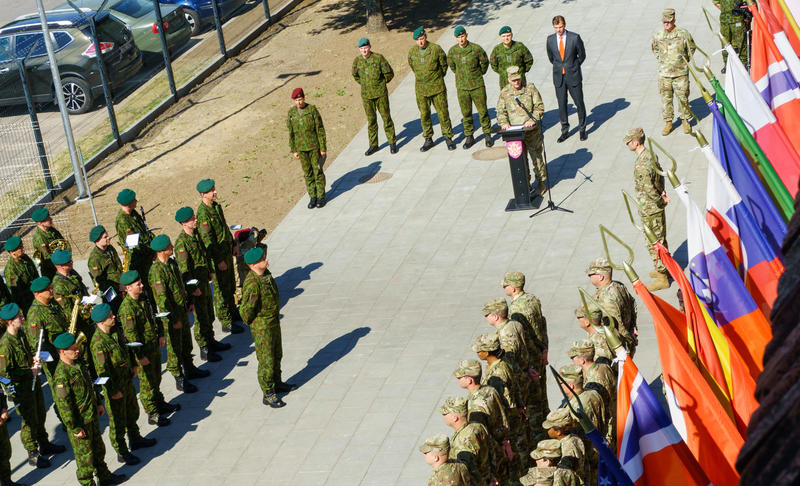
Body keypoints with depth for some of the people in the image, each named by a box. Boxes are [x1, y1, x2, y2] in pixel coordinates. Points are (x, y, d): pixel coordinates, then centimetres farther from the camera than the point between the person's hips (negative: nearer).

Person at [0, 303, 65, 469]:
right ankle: (33, 454, 18)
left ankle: (44, 445, 39)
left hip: (33, 381, 8)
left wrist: (34, 359, 0)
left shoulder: (21, 334, 2)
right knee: (30, 421, 3)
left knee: (40, 415, 21)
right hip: (21, 388, -8)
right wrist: (30, 372, -20)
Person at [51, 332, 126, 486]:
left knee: (99, 448, 24)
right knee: (85, 455, 7)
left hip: (92, 416, 9)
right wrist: (75, 428, -21)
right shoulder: (61, 375, -27)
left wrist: (98, 403, 22)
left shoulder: (77, 364, 2)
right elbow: (63, 405, -25)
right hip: (79, 422, -9)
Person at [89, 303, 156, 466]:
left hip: (127, 379, 9)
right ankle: (122, 453, 22)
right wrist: (113, 391, -21)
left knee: (132, 411, 26)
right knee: (118, 421, 7)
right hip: (114, 386, -9)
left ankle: (135, 439, 48)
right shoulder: (98, 343, -30)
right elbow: (102, 370, -26)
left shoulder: (114, 331, -2)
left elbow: (125, 347, 17)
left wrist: (133, 365, 13)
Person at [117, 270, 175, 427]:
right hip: (143, 349, -8)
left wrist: (160, 335, 14)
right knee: (147, 382, 4)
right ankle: (152, 414, 15)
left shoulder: (142, 298, 2)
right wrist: (141, 355, -21)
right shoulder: (127, 307, -25)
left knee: (156, 377, 23)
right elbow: (130, 334, -24)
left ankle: (160, 403, 41)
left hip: (154, 344, 8)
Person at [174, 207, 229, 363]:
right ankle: (204, 350, 10)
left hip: (204, 280, 9)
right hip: (195, 284, -9)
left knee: (209, 314, 20)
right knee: (201, 318, 0)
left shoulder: (196, 233, 4)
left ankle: (211, 341, 36)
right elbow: (184, 268, -23)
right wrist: (193, 288, -22)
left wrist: (210, 271, 24)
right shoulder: (181, 242, -23)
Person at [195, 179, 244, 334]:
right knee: (221, 289, 0)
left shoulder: (216, 206, 5)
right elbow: (207, 240, -23)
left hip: (227, 251, 9)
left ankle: (232, 313, 38)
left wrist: (233, 244, 21)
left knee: (230, 285, 21)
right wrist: (219, 260, -21)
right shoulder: (203, 213, -24)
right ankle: (226, 323, 7)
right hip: (217, 256, -9)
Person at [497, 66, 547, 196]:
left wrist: (532, 120, -17)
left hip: (532, 131, -2)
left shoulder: (530, 88, 0)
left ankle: (541, 181, 21)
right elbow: (501, 111, 9)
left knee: (536, 156, 5)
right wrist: (504, 123, -11)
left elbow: (539, 107, -2)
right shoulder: (504, 93, 6)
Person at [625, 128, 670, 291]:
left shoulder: (641, 165, -28)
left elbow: (649, 190, -25)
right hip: (656, 207, 10)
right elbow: (660, 176, 11)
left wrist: (661, 201, -11)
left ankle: (662, 278, 12)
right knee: (660, 240, 23)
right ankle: (664, 269, 37)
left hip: (650, 210, -10)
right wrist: (662, 193, 4)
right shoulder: (650, 155, 2)